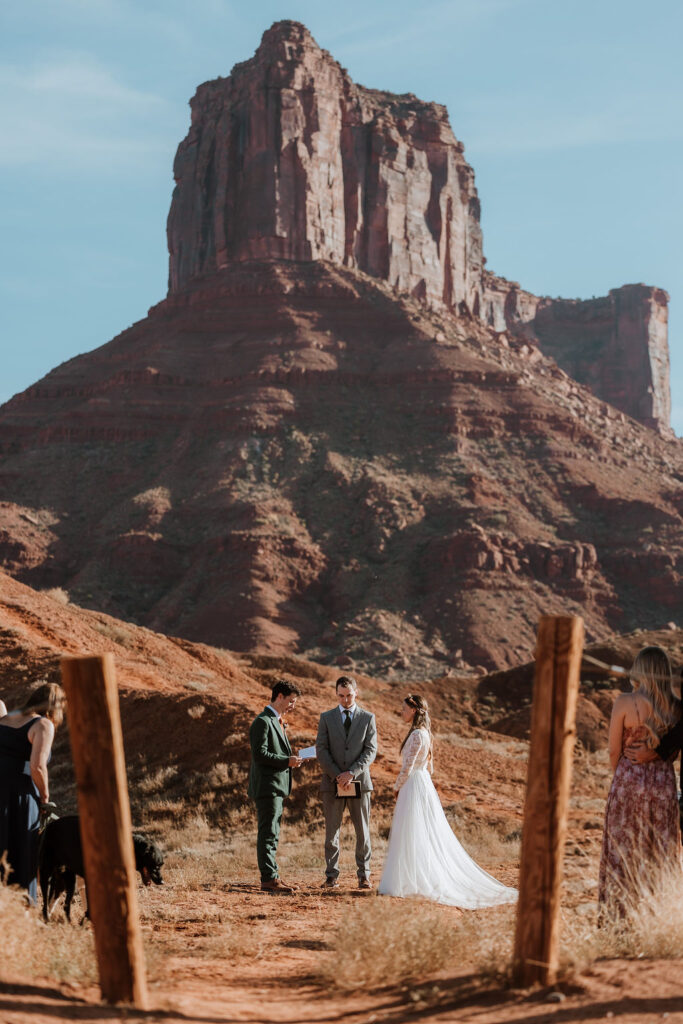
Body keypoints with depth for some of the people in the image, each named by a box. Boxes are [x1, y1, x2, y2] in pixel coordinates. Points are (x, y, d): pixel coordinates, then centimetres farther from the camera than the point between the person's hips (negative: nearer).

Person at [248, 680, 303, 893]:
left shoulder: (277, 722, 20)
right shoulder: (263, 722, -13)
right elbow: (259, 753, -20)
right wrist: (287, 761, -20)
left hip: (277, 787, 10)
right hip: (267, 786, -10)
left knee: (272, 835, 13)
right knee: (268, 833, -9)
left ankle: (272, 876, 18)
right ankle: (268, 879, -8)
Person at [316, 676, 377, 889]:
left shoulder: (368, 718, 6)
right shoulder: (326, 718, 6)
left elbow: (371, 750, -2)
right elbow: (321, 750, 0)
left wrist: (352, 772, -14)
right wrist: (337, 775, -11)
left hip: (359, 782, 0)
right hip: (332, 783, 0)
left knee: (363, 831, 2)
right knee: (332, 831, 2)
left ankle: (364, 874, 8)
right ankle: (331, 876, 6)